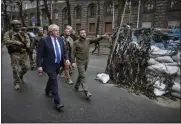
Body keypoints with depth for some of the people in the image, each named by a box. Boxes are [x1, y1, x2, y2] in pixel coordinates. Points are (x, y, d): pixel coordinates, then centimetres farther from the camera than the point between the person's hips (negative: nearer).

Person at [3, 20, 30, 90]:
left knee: (25, 68, 9)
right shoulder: (8, 33, 0)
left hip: (23, 53, 4)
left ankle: (20, 76, 40)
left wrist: (28, 44, -21)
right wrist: (16, 42, -27)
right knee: (15, 69, -2)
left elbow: (27, 39, 2)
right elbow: (6, 41, -16)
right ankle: (17, 83, 15)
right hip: (15, 53, -3)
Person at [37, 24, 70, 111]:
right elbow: (39, 53, -12)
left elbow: (64, 50, 11)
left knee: (52, 79, 25)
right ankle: (57, 103, 0)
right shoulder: (44, 40, -14)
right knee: (54, 82, -8)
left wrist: (66, 58, -6)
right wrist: (39, 65, -16)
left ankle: (47, 91, 51)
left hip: (58, 65, 6)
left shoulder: (60, 39, 3)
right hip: (49, 65, -6)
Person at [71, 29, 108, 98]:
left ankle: (77, 86, 36)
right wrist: (73, 62, -17)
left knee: (81, 75, 18)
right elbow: (73, 53, -8)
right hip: (80, 62, -5)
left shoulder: (88, 41, 3)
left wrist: (102, 36, -28)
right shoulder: (76, 43, -8)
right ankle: (86, 92, -9)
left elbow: (95, 39, -12)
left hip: (86, 61, 5)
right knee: (83, 76, -9)